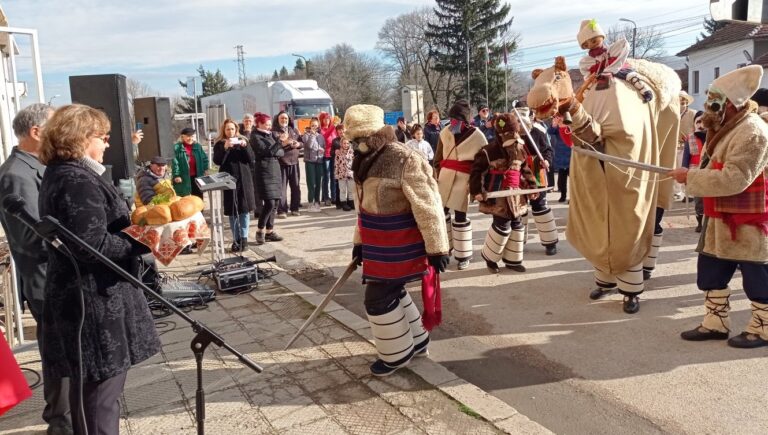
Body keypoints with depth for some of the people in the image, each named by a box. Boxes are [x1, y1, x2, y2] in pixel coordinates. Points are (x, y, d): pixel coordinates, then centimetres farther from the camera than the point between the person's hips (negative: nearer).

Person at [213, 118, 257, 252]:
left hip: (244, 179, 1)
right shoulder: (219, 144, 5)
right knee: (232, 211, 0)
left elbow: (252, 159, 0)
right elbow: (217, 161, -9)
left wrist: (245, 146, -16)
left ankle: (244, 238, 2)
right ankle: (236, 239, 6)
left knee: (245, 209, -2)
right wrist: (225, 147, -21)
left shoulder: (243, 141, 8)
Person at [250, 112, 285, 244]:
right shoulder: (255, 136, -5)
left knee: (275, 203, 6)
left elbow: (281, 152, 12)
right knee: (269, 203, -13)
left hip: (275, 170, 8)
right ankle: (260, 231, 1)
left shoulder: (269, 134, 17)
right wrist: (280, 143, -10)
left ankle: (270, 231, 13)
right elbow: (266, 151, -16)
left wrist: (275, 152, -8)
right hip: (264, 172, -7)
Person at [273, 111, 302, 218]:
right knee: (282, 187, -4)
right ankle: (282, 210, -1)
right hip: (281, 162, -5)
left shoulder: (294, 130, 15)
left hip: (294, 161, 5)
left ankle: (295, 208, 18)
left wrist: (298, 144, -8)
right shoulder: (274, 132, 0)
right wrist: (283, 143, -24)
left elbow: (301, 142, 15)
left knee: (296, 186, 8)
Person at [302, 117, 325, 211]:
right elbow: (309, 145, -16)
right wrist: (312, 134, -12)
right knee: (311, 183, -5)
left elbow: (324, 148, 17)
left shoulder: (320, 136, 14)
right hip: (310, 161, -4)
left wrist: (322, 151, -3)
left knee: (318, 183, 5)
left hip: (319, 161, 4)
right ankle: (311, 203, 0)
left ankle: (317, 202, 14)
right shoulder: (306, 135, 1)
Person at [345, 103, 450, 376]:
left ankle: (397, 354, 18)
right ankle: (416, 341, 37)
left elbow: (427, 206, -21)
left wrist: (437, 248, -20)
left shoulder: (405, 160, -21)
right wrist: (359, 241, 21)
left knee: (379, 298, -2)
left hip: (398, 246, -9)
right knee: (392, 292, 18)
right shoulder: (366, 162, 8)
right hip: (378, 245, 9)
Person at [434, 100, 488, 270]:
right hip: (445, 176, 4)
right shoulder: (445, 132, 3)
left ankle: (463, 255, 11)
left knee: (460, 215, -2)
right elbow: (438, 157, 11)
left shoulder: (477, 136, -9)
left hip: (464, 179, -4)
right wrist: (436, 175, 5)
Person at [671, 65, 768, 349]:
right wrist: (693, 176, 4)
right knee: (711, 272, 12)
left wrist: (690, 177, -23)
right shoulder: (729, 128, 12)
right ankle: (715, 323, 22)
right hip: (722, 219, 10)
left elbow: (733, 179, -28)